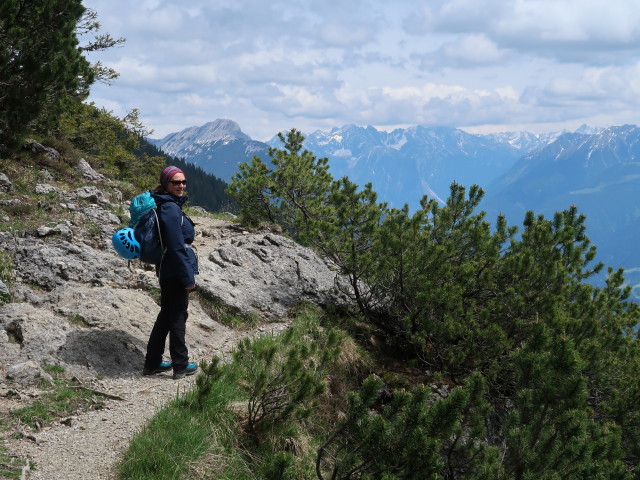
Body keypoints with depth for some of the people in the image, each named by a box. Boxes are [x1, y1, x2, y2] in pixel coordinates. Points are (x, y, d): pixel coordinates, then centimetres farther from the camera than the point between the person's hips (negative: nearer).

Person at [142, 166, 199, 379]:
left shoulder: (170, 205, 12)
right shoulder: (170, 209, -18)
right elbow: (176, 247, -21)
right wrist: (188, 277, -18)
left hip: (167, 271, 10)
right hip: (175, 271, -10)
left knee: (167, 313, 17)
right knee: (178, 315, 2)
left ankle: (153, 362, 24)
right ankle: (180, 365, 13)